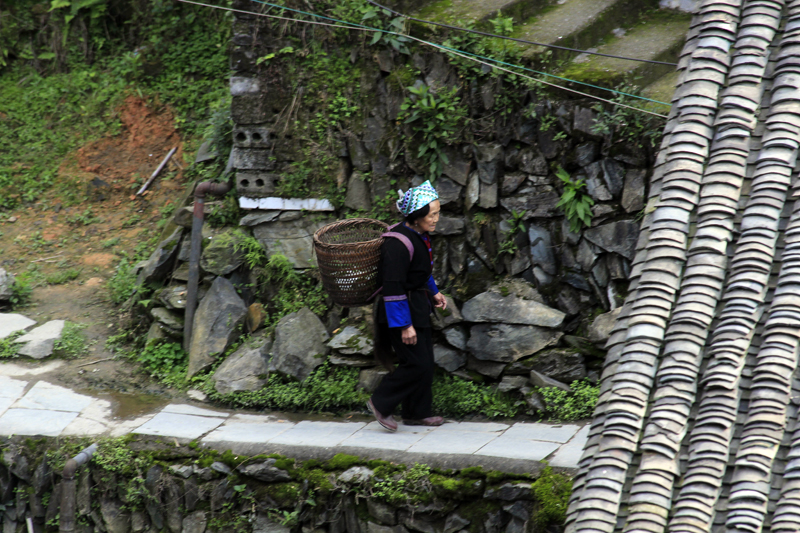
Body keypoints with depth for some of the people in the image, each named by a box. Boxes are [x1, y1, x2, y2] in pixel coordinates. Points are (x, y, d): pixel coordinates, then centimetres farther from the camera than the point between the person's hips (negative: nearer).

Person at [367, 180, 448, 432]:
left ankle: (417, 413, 26)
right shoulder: (398, 244, -27)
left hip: (418, 305, 10)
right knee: (416, 363, -9)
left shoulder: (419, 235, 3)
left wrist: (433, 292, 24)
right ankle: (380, 403, 8)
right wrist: (404, 325, -24)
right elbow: (393, 288, -26)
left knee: (425, 362, 14)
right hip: (401, 308, -10)